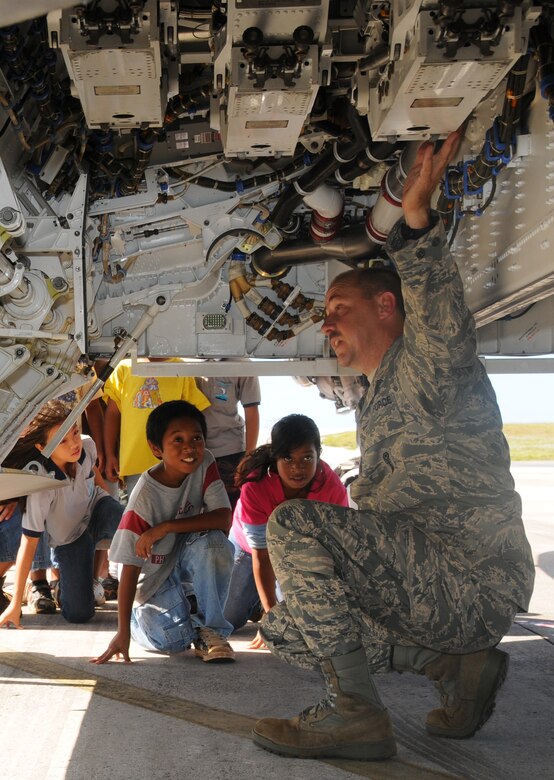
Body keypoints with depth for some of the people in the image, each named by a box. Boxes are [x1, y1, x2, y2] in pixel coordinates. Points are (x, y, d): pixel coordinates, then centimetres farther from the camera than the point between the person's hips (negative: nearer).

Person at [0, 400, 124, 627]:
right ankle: (59, 573, 17)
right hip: (69, 539, -3)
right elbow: (28, 543, -28)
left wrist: (111, 506, 16)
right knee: (78, 614, -13)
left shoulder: (87, 446, -22)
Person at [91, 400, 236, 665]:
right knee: (172, 642, -22)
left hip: (188, 555, 3)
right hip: (155, 571, -2)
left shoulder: (205, 465, -17)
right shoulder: (145, 496, -26)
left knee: (214, 542, -32)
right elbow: (130, 566, -23)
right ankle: (139, 615, 14)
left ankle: (209, 628, -14)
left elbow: (223, 519, -25)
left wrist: (165, 527, -33)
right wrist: (123, 632, -26)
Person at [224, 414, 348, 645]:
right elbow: (261, 557, -32)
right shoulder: (255, 489, -38)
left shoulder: (333, 488, -33)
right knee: (225, 620, -2)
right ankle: (260, 597, 30)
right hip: (251, 546, -1)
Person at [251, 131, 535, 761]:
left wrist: (416, 215, -41)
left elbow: (439, 309, -31)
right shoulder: (377, 402, 25)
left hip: (473, 578, -10)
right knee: (285, 629, 12)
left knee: (293, 524, -24)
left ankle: (355, 712, -17)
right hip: (432, 587, 10)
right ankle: (456, 666, 7)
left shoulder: (424, 359, -6)